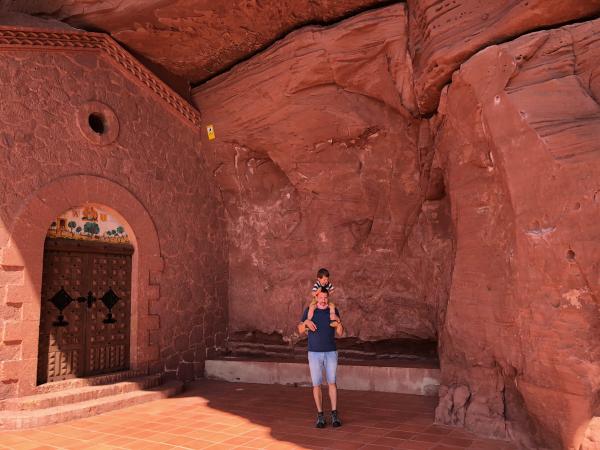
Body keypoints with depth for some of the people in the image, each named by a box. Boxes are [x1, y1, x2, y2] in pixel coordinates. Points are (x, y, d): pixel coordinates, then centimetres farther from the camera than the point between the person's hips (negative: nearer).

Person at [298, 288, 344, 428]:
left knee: (332, 383, 1)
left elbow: (340, 333, -2)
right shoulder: (309, 310, -1)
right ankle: (320, 415, 12)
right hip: (314, 353, 0)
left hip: (331, 352, 1)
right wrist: (306, 322, -24)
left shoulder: (333, 310, 0)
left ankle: (334, 414, 11)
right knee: (316, 384, 1)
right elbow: (300, 330, -2)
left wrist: (339, 321, -23)